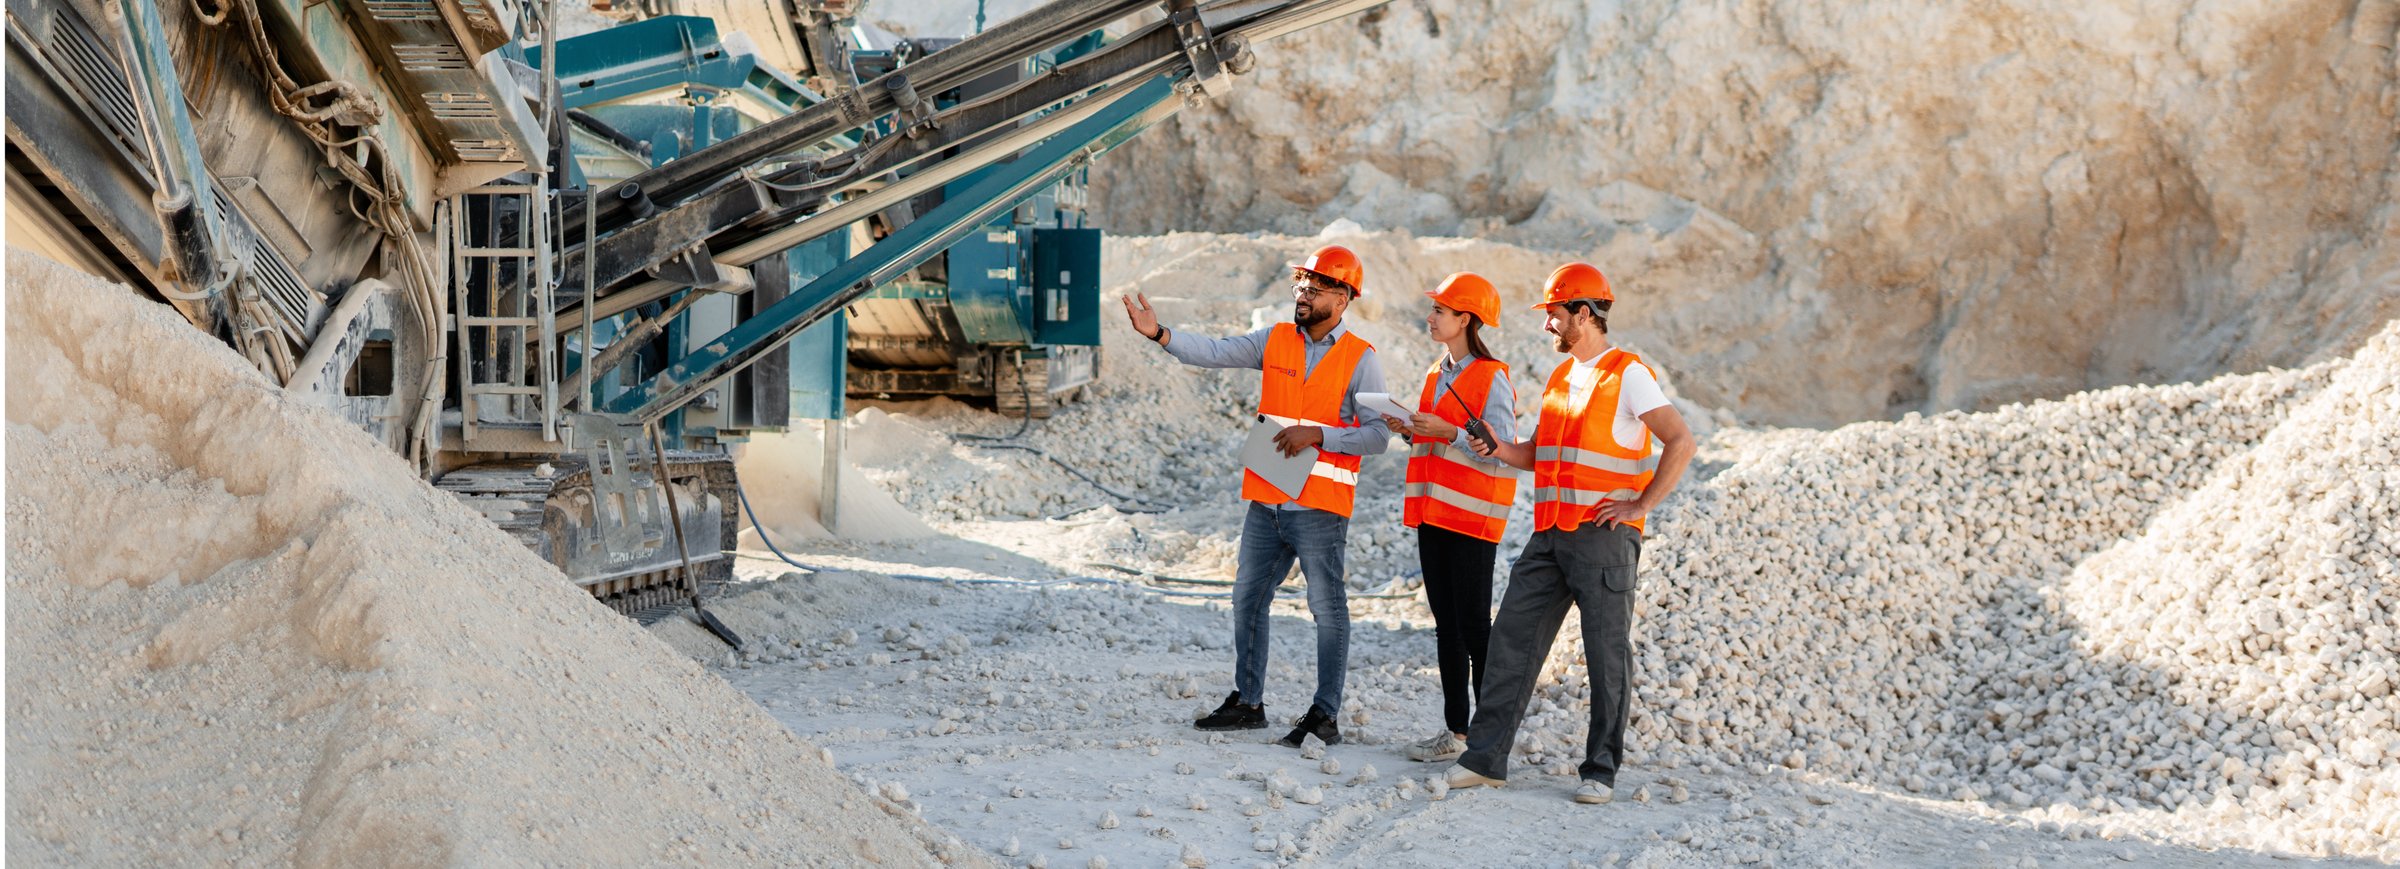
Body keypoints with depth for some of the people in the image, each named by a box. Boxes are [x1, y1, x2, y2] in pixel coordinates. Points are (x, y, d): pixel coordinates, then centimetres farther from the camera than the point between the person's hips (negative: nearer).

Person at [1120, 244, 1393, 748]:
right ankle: (1247, 702, 24)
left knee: (1327, 607, -2)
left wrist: (1317, 435, -19)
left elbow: (1378, 436, -9)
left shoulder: (1360, 359, -5)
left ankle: (1325, 715, 5)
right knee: (1248, 598, 12)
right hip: (1266, 500, 6)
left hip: (1320, 505, -6)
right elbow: (1216, 353, -1)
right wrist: (1160, 334, -15)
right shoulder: (1275, 340, 8)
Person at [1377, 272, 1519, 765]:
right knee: (1446, 624, 10)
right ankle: (1455, 730, 15)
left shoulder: (1492, 379, -10)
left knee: (1473, 625, -6)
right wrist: (1410, 430, 5)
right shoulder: (1437, 375, 15)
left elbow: (1500, 455, -15)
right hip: (1432, 512, 8)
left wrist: (1448, 432, -23)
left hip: (1473, 517, -8)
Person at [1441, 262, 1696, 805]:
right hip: (1550, 533, 8)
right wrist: (1500, 450, 3)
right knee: (1511, 640, 4)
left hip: (1603, 536, -8)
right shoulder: (1561, 377, 18)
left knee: (1607, 654, 0)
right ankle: (1485, 756, 9)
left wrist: (1641, 504, -14)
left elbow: (1680, 442, -12)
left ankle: (1602, 770, 7)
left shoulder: (1628, 374, -7)